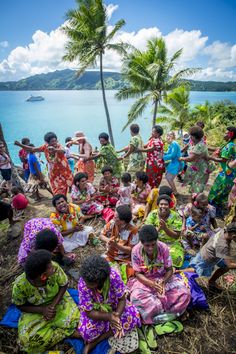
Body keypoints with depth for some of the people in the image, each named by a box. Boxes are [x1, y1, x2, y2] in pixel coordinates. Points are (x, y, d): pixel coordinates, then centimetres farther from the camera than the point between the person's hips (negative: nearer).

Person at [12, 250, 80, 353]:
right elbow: (20, 306, -12)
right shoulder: (20, 285, -32)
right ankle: (69, 333, -7)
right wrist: (42, 310, -24)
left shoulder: (54, 268, -32)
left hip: (57, 300, 0)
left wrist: (53, 305, -23)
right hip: (36, 310, 1)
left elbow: (64, 285, -13)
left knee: (74, 318, -20)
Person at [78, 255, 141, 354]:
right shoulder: (83, 284, -31)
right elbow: (89, 312, -21)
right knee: (85, 331, -27)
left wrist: (117, 316, -36)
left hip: (114, 305, 2)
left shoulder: (113, 276, -33)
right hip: (95, 311, -2)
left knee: (133, 318, -18)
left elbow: (122, 299, -19)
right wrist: (108, 317, -33)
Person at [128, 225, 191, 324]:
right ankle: (165, 313, -15)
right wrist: (152, 284, -28)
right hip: (145, 281, -1)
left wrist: (163, 282, -28)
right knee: (137, 297, -32)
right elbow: (138, 273, -11)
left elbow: (169, 269, -8)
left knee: (184, 292, -23)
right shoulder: (136, 251, -18)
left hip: (163, 278, 2)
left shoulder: (163, 248, -16)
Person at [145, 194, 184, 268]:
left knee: (174, 256, -26)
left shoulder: (175, 216, -9)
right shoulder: (152, 214, -6)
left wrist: (165, 228, -27)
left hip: (172, 244, 0)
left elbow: (176, 236, -10)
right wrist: (158, 229, -31)